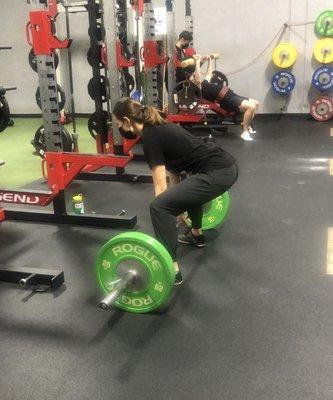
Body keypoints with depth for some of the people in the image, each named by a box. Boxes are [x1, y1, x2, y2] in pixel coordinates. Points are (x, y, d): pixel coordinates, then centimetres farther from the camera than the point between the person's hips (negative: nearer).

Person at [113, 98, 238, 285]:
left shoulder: (150, 138, -7)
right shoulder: (160, 127, 18)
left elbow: (161, 187, -9)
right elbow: (174, 170, 27)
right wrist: (178, 203, 36)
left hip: (217, 174, -10)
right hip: (228, 166, 10)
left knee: (159, 207, -13)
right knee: (189, 188, 39)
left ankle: (172, 270, -6)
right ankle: (197, 235, 51)